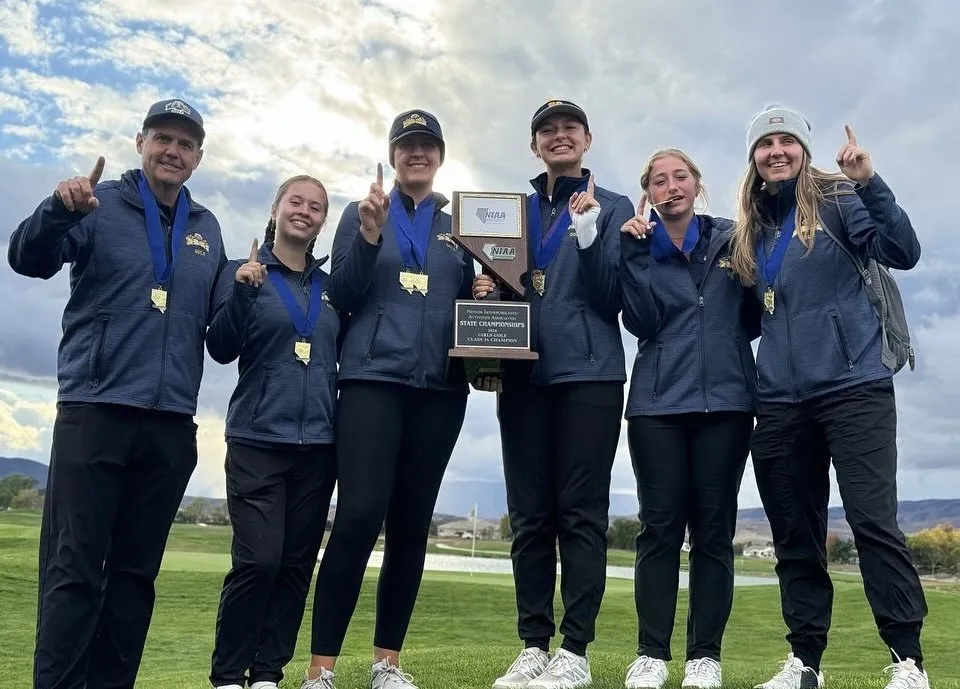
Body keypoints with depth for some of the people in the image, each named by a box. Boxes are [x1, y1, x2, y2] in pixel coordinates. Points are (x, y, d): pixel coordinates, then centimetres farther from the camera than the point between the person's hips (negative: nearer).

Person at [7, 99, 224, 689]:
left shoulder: (207, 229, 16)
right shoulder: (101, 205, 4)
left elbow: (219, 320, 21)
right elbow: (29, 259, -11)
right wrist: (59, 210, -29)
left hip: (172, 424, 4)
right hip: (95, 412, -4)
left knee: (136, 571, 8)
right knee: (74, 567, -3)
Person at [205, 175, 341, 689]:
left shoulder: (331, 284, 13)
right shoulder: (242, 272, 4)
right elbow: (221, 350, -5)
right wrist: (241, 293, -19)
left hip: (318, 441, 4)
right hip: (257, 438, -4)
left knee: (297, 562, 4)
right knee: (258, 559, -11)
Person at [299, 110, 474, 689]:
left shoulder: (458, 226, 16)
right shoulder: (362, 213, 10)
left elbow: (468, 304, 16)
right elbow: (342, 297, 0)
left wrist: (484, 294, -5)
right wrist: (369, 236, -12)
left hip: (440, 388, 3)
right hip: (373, 378, -3)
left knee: (412, 524, 4)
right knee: (359, 516, -13)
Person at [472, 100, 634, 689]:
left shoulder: (613, 208, 6)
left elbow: (612, 297, -4)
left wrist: (587, 233, -17)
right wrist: (485, 291, -1)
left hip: (589, 374, -4)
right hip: (524, 375, 4)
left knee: (581, 512, -3)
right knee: (529, 515, 4)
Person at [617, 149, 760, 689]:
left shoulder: (730, 239, 11)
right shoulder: (640, 247, 9)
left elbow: (755, 319, 10)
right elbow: (642, 322, -7)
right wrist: (636, 252, -10)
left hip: (725, 400, 1)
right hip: (658, 402, -1)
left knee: (714, 528, 3)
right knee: (660, 527, -1)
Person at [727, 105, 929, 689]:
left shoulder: (837, 199, 2)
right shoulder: (752, 228, 16)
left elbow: (903, 253, -11)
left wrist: (870, 183, -21)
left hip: (854, 386, -5)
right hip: (781, 401, 5)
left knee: (874, 521, -9)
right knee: (795, 536, 7)